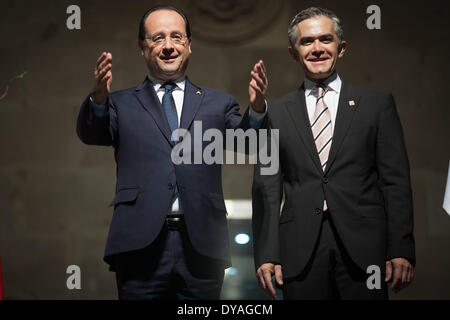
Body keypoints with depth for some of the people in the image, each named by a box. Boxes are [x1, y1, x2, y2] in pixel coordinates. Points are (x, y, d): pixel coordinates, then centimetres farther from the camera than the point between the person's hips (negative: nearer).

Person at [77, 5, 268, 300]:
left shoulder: (218, 104, 15)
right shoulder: (122, 105, 13)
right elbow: (91, 134, -5)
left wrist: (256, 109, -22)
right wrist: (99, 98, -26)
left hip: (201, 245, 1)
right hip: (141, 245, -1)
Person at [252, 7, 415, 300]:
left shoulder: (378, 105, 8)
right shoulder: (277, 113, 10)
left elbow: (396, 182, 3)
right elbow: (267, 190, 7)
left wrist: (401, 251, -5)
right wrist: (266, 255, -2)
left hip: (363, 250, -1)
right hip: (300, 254, 1)